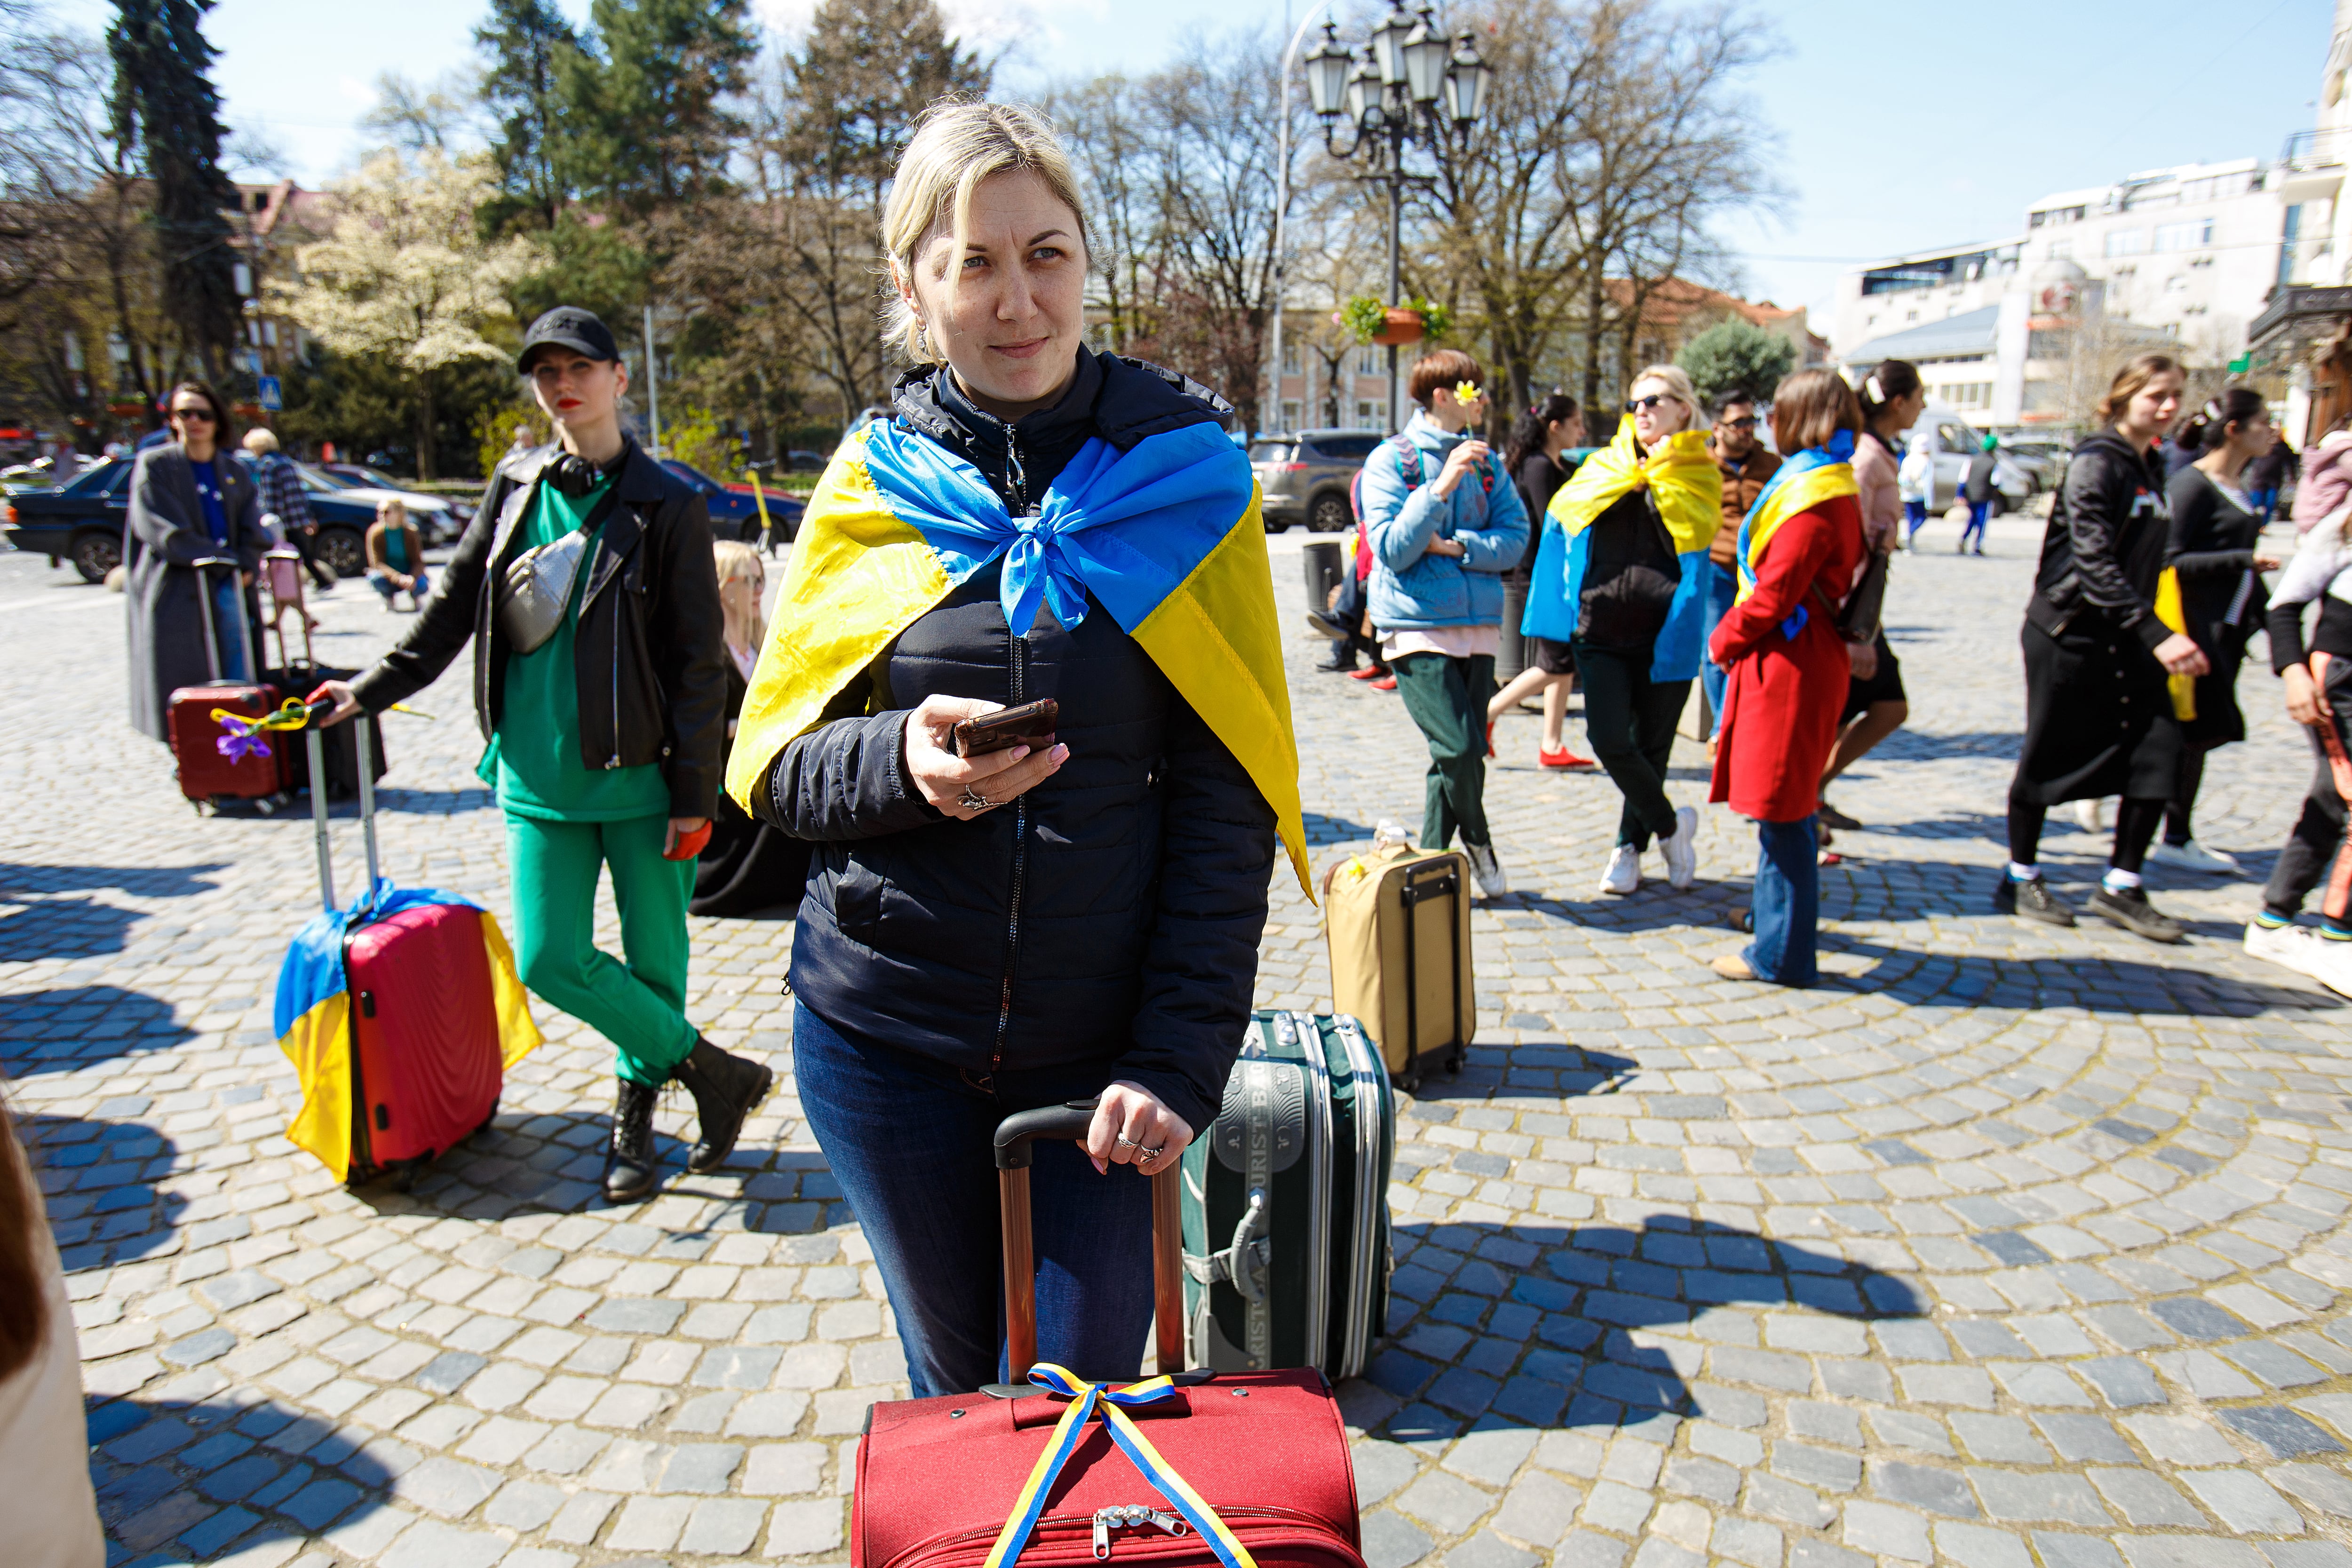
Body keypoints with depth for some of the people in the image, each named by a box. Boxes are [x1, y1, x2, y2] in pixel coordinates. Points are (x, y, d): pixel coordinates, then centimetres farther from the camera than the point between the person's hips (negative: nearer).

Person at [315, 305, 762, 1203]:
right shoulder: (515, 487, 9)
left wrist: (694, 794, -10)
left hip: (640, 774, -4)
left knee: (654, 957, 5)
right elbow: (455, 606, 20)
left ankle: (637, 1107, 26)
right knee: (550, 961, -1)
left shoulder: (667, 507, -4)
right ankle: (712, 1072, 14)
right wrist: (372, 690, 20)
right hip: (537, 775, 4)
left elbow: (700, 664, -6)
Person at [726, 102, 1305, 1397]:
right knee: (953, 1390, 20)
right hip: (884, 1041, 2)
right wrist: (903, 762, -19)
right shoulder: (875, 482, 0)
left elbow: (1228, 798, -7)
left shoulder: (1181, 472, -4)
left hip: (1099, 1047, -1)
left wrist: (1181, 1059, -13)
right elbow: (770, 766, 2)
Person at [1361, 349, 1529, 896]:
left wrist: (1455, 546, -11)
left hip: (1479, 624, 5)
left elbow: (1516, 538, 4)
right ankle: (1478, 840, 16)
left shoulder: (1486, 462, 11)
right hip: (1417, 629, -5)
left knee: (1464, 754, 6)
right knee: (1460, 749, -13)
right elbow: (1392, 549, -13)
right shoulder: (1390, 460, -4)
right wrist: (1442, 487, -21)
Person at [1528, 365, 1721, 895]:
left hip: (1666, 634, -1)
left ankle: (1630, 846, 26)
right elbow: (1568, 508, -5)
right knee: (1608, 739, -11)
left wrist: (1662, 473, -6)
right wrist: (1630, 473, -8)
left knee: (1651, 747, 7)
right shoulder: (1607, 464, 13)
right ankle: (1669, 823, 12)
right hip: (1602, 631, 1)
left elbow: (1692, 531, -11)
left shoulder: (1699, 473, 8)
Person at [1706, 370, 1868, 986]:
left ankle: (1781, 954, 2)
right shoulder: (1834, 485, 15)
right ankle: (1779, 913, 39)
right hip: (1803, 659, 11)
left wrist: (1726, 639, -5)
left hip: (1789, 665, -11)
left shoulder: (1813, 495, -18)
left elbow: (1776, 593, -20)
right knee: (1788, 806, 22)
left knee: (1780, 810, -5)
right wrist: (1738, 635, 11)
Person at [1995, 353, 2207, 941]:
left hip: (2123, 638, 8)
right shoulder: (2097, 463, -12)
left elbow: (2145, 560, 19)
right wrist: (2157, 634, -26)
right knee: (2050, 754, 2)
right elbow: (2094, 562, -21)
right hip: (2069, 631, -8)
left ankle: (2121, 887, 9)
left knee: (2158, 749, 0)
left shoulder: (2152, 468, 13)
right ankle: (2020, 880, 17)